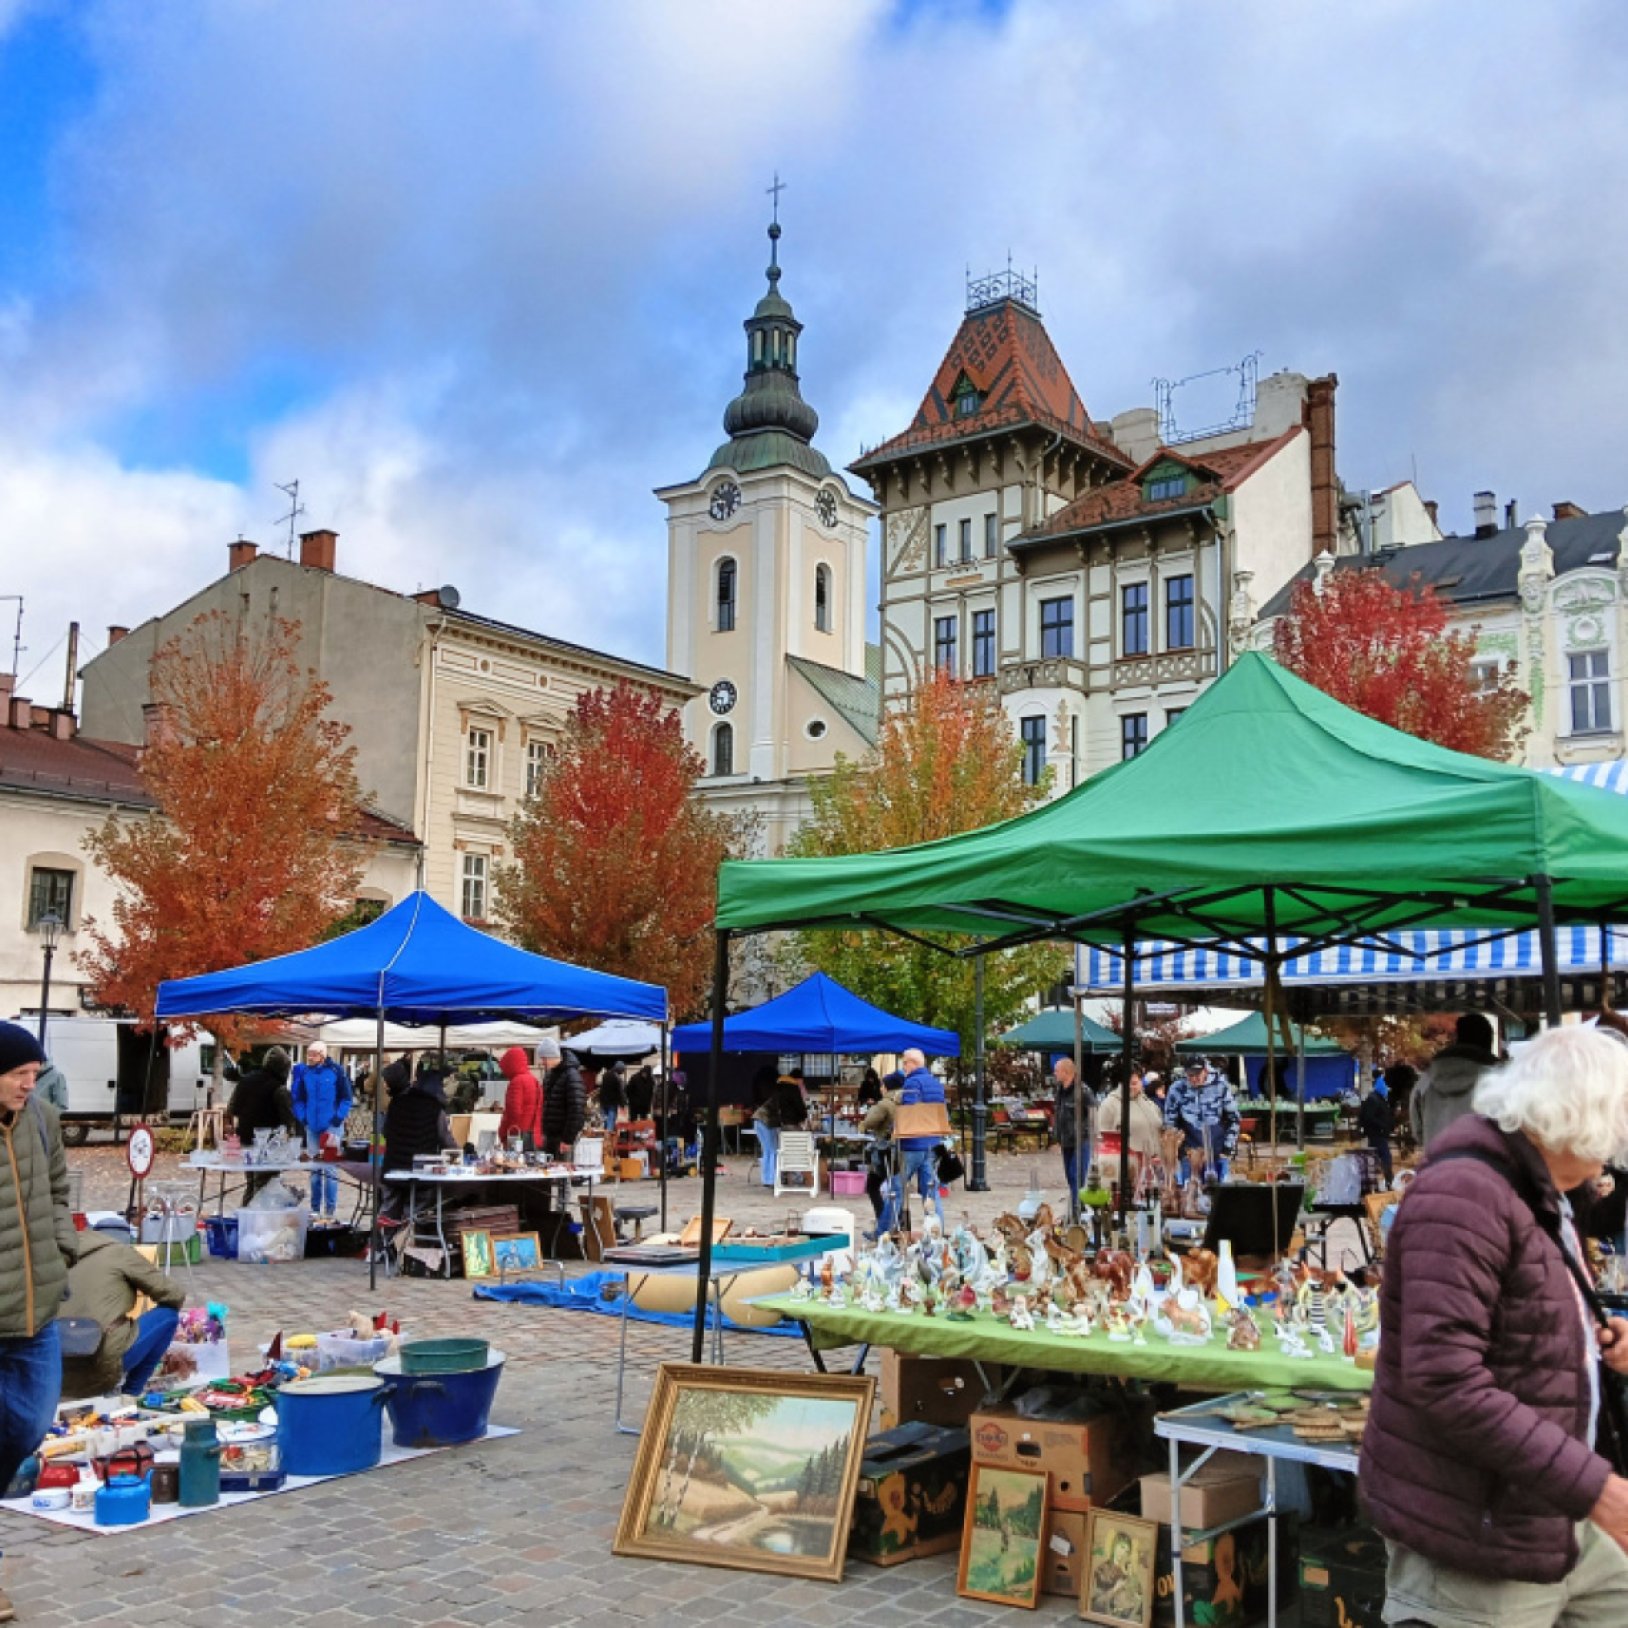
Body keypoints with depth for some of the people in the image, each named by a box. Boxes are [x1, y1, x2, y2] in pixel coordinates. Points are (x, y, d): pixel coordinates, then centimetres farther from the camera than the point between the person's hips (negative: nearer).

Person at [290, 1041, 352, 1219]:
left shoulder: (335, 1070, -7)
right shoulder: (303, 1072, 2)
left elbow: (346, 1097, -5)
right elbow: (297, 1097, 9)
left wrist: (339, 1117, -12)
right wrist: (302, 1118, -2)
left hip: (331, 1125, -4)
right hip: (312, 1126, 4)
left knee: (329, 1168, -4)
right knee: (315, 1169, 12)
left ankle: (330, 1210, 1)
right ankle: (315, 1209, 20)